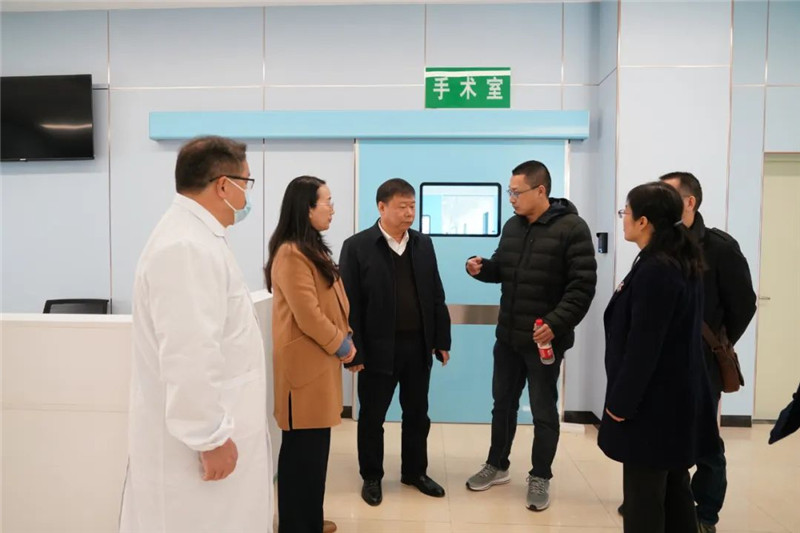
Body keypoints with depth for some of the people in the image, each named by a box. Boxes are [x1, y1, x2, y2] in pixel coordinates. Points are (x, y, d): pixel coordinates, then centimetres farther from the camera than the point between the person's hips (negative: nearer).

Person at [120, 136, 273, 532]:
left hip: (211, 429, 9)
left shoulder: (195, 237, 10)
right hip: (195, 441, -9)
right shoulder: (188, 246, -23)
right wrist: (211, 438, -19)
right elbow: (189, 357, -27)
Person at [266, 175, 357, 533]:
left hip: (320, 360, 10)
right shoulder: (291, 254, -18)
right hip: (305, 363, -10)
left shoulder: (313, 248, 14)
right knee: (303, 447, 3)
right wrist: (341, 345, -9)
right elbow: (307, 315, -21)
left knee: (315, 444, 17)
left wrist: (344, 341, 6)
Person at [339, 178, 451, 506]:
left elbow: (436, 297, 9)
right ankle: (371, 477, 31)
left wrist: (442, 340, 6)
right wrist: (354, 351, -11)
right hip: (378, 347, -4)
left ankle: (415, 472, 35)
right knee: (372, 417, 11)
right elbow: (350, 304, -9)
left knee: (417, 414, 16)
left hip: (418, 345, 4)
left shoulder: (424, 244, 7)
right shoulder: (357, 246, -7)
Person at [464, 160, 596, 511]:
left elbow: (583, 286, -18)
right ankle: (497, 466, 36)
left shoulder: (572, 228, -13)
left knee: (543, 410, 9)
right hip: (508, 335, 6)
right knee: (503, 402, 18)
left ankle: (540, 478, 28)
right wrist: (482, 268, -5)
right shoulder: (512, 226, 7)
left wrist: (556, 323, -26)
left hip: (545, 338, -6)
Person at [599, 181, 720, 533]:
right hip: (679, 395, 10)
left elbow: (643, 346, -23)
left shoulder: (654, 270, -22)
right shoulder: (683, 265, 8)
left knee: (644, 495, 4)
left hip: (653, 400, -10)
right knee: (673, 488, 21)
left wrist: (621, 401, -14)